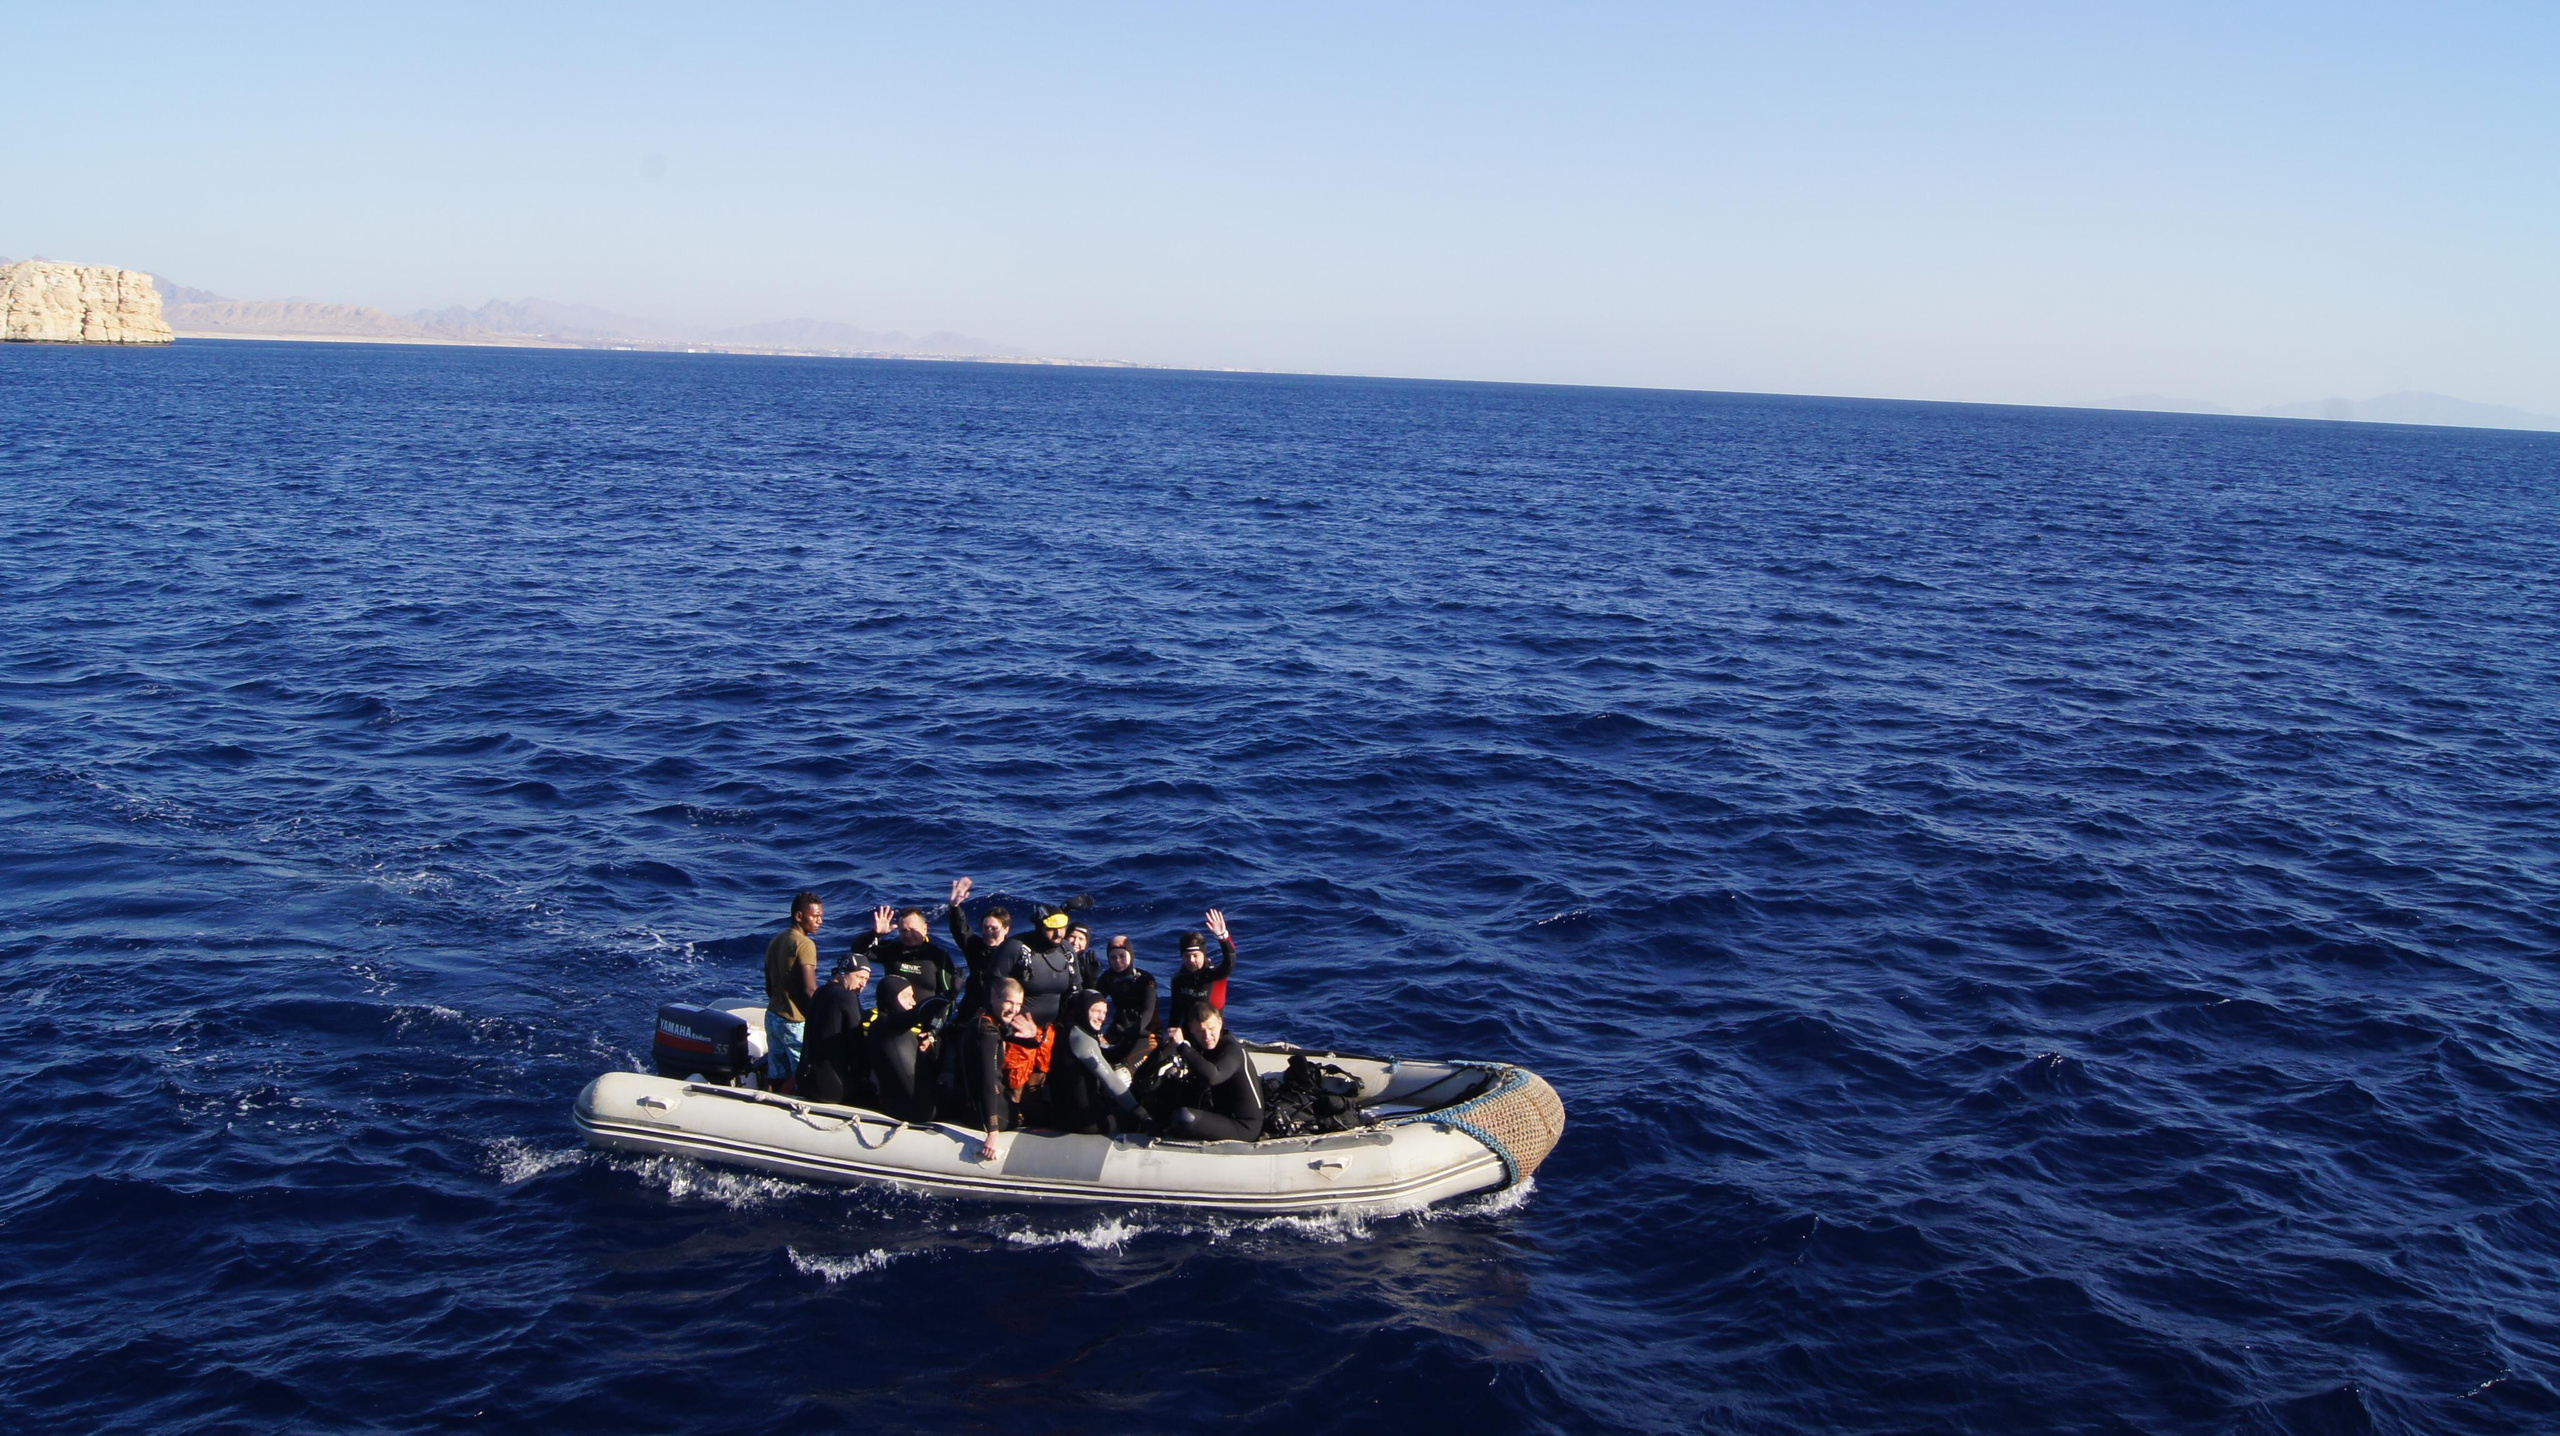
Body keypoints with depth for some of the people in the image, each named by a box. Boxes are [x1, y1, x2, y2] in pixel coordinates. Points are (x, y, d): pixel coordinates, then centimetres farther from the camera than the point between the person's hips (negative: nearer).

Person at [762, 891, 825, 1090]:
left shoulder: (776, 941, 12)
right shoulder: (805, 944, -16)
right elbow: (809, 990, -22)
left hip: (772, 1015, 9)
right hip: (796, 1021, -9)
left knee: (776, 1077, 11)